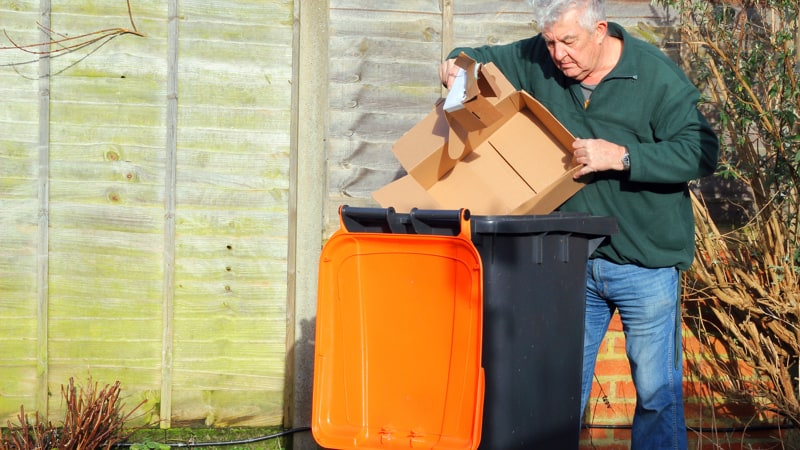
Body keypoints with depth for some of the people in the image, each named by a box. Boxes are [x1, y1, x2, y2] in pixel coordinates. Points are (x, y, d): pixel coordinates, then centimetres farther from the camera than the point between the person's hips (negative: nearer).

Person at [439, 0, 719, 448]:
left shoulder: (657, 75, -11)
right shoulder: (539, 61, 2)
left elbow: (702, 151, -15)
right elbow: (486, 59, 19)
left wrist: (621, 156, -24)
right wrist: (458, 63, -5)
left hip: (645, 263, -4)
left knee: (657, 390, 2)